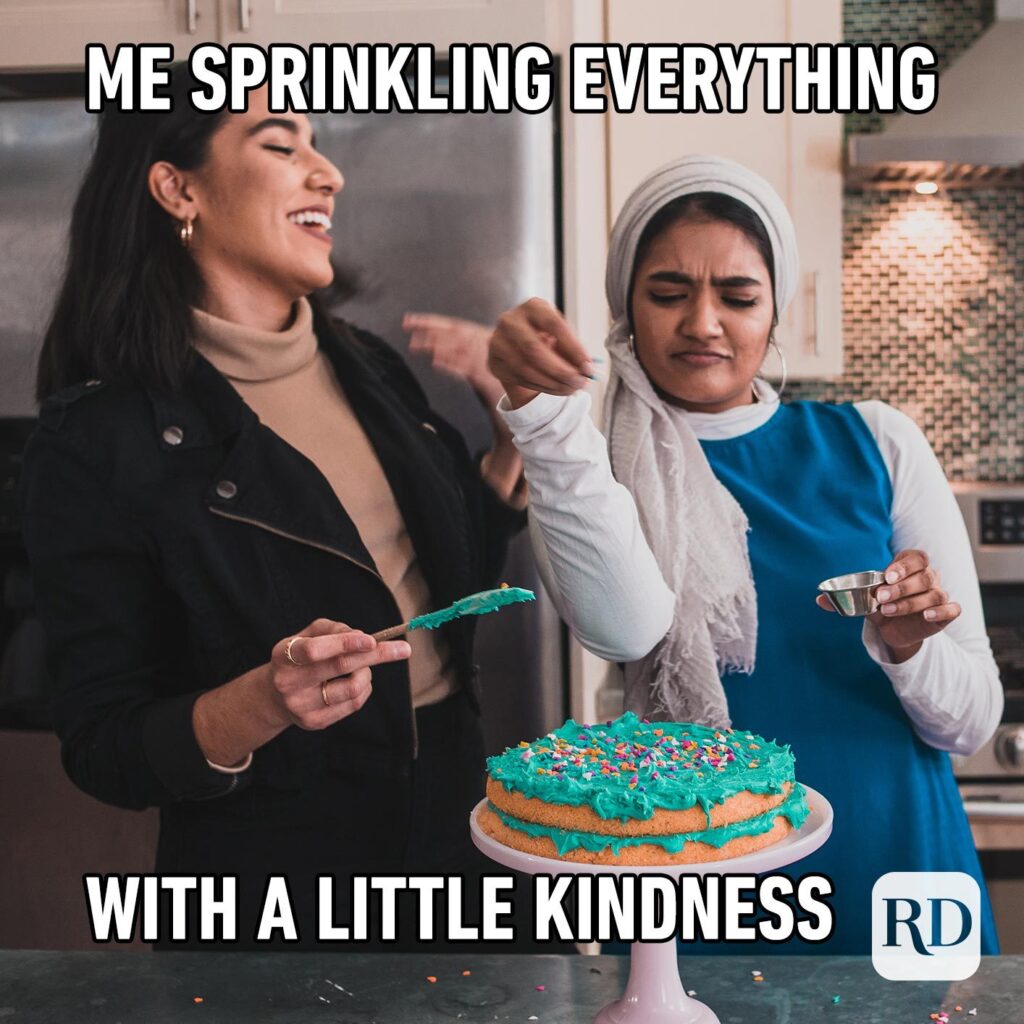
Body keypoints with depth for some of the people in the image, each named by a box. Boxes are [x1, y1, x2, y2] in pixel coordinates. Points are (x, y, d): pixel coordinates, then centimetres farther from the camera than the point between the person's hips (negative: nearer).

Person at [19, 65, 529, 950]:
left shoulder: (369, 368, 2)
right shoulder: (101, 439, -17)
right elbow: (104, 752, -15)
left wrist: (519, 441, 1)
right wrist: (264, 703, -32)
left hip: (453, 828, 7)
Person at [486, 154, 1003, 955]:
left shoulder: (876, 443, -1)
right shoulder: (604, 469, -5)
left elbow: (973, 723, -1)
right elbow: (627, 627, -28)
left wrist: (907, 647, -22)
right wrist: (544, 412, -36)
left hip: (894, 860, 2)